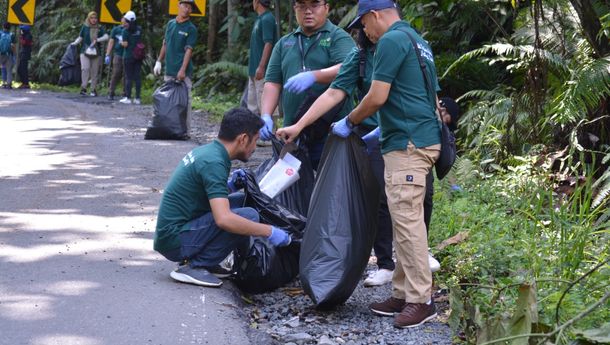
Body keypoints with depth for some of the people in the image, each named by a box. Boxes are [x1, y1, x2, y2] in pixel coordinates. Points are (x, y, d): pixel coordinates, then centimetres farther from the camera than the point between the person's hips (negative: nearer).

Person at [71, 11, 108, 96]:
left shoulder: (99, 28, 6)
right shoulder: (85, 27, 6)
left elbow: (106, 37, -6)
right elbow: (80, 38, 11)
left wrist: (97, 40, -18)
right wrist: (74, 43, -6)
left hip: (96, 53, 1)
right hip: (85, 51, -1)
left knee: (94, 72, 3)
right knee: (85, 68, -16)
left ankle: (93, 90, 9)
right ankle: (83, 88, -13)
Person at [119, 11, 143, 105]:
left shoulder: (126, 30, -11)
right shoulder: (139, 29, 5)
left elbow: (125, 44, -14)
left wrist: (121, 42, 5)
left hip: (128, 56, -4)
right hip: (138, 56, 4)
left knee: (129, 77, 0)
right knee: (138, 77, 5)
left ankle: (128, 98, 1)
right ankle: (137, 98, 6)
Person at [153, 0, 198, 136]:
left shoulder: (191, 29, -4)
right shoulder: (170, 24, 12)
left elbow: (189, 50, -12)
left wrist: (183, 70, -20)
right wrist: (159, 61, 14)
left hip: (182, 72, -6)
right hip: (169, 70, 6)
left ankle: (185, 130, -2)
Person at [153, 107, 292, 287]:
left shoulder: (206, 151, 10)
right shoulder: (214, 162, -20)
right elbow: (223, 219, -30)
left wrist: (227, 187, 10)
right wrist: (269, 232, -22)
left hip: (169, 233, 10)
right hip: (175, 240, -10)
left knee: (241, 200, 13)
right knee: (248, 216, -18)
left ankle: (196, 260, 9)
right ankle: (193, 267, -11)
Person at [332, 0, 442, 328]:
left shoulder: (391, 40, -10)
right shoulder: (416, 39, 20)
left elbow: (377, 97, -14)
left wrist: (349, 123, 2)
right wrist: (382, 131, 29)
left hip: (408, 144, -10)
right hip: (420, 138, 10)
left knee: (407, 220, -9)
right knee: (404, 220, 11)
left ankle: (420, 301, -6)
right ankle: (403, 294, 15)